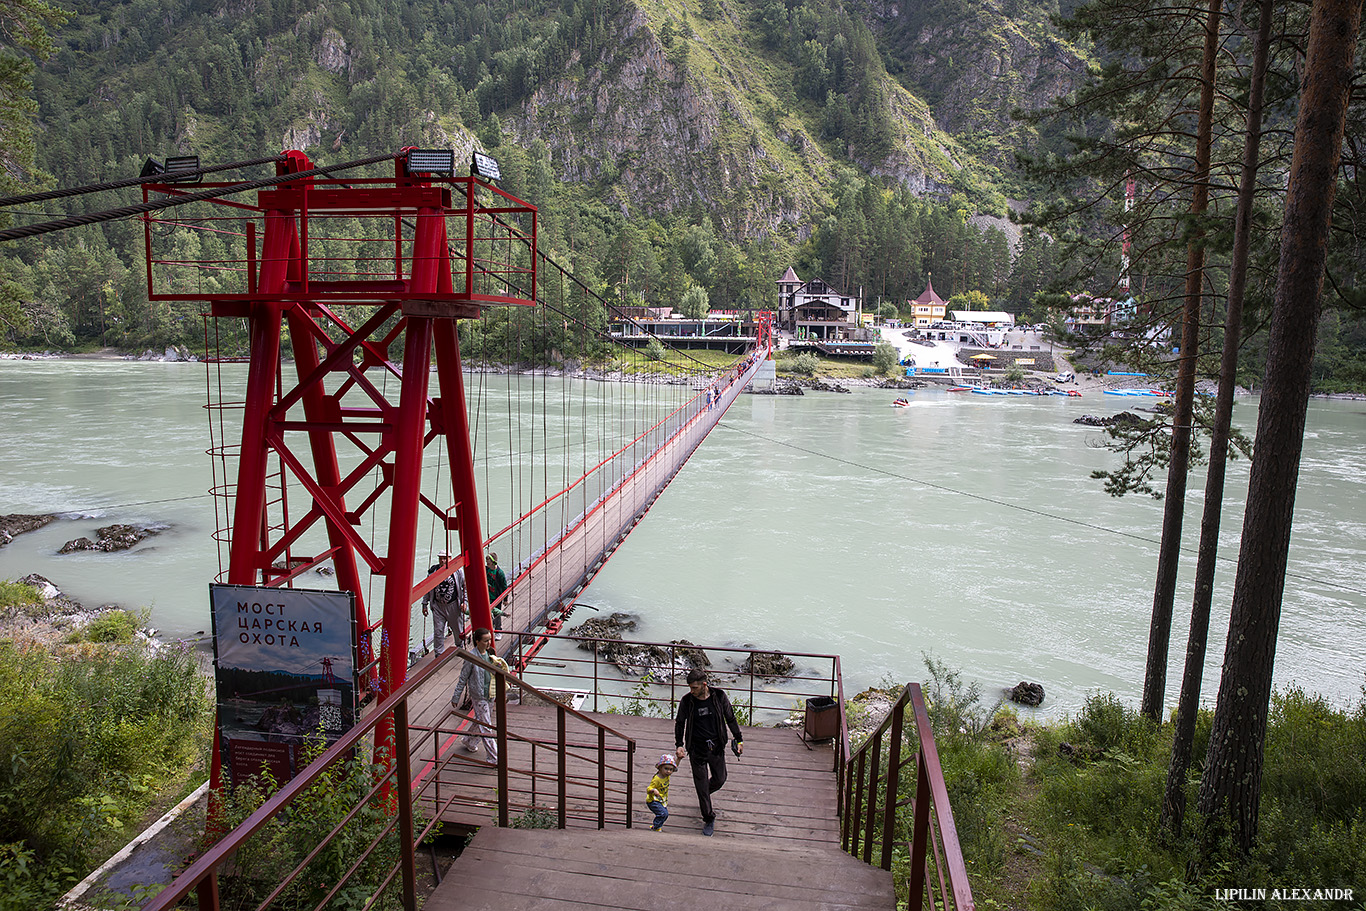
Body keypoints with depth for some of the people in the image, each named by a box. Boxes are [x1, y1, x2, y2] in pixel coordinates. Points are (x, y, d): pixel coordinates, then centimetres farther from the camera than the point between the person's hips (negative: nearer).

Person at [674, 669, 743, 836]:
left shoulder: (719, 696, -9)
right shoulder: (686, 701, -10)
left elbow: (731, 719, 4)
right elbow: (679, 723, 6)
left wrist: (739, 739, 6)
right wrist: (679, 744, -2)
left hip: (717, 747, 1)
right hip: (697, 749, -1)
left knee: (720, 780, 11)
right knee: (701, 786, 1)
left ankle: (705, 793, 44)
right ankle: (709, 819, 20)